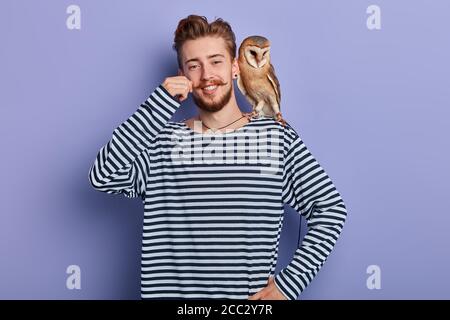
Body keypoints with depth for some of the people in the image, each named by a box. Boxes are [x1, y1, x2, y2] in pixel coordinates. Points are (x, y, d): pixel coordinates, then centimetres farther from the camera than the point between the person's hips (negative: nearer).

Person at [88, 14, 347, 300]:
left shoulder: (278, 138, -5)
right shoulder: (161, 141, -2)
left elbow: (331, 210, -2)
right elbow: (102, 176, -17)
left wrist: (289, 283, -9)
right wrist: (161, 103, -18)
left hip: (253, 297, 0)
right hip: (171, 292, 1)